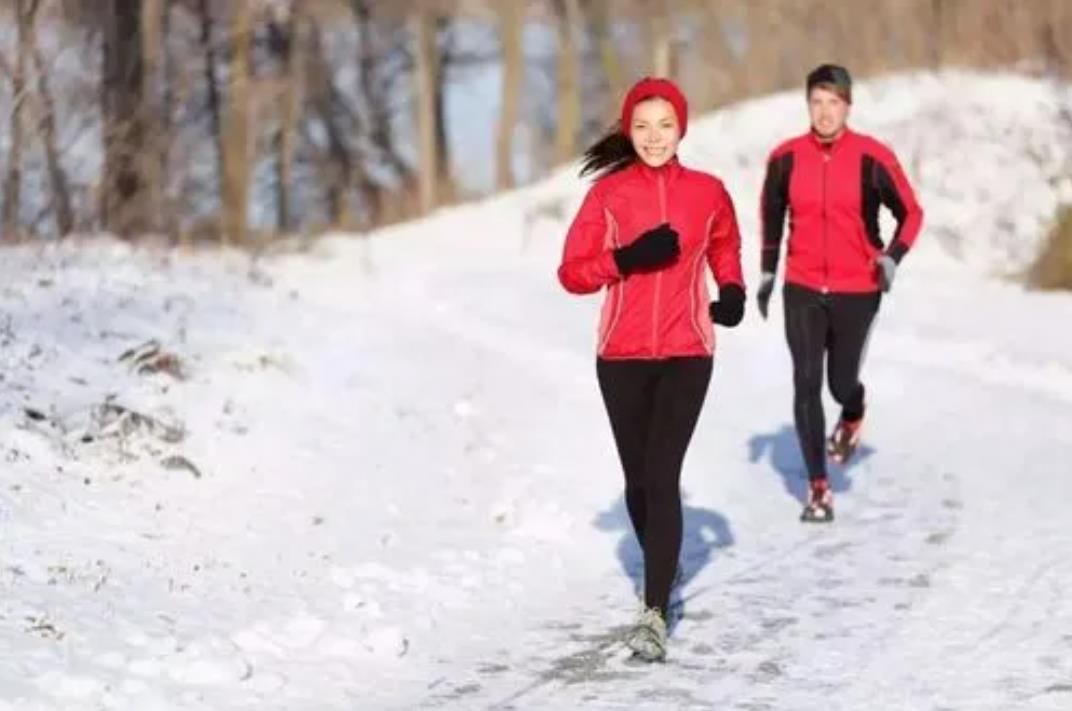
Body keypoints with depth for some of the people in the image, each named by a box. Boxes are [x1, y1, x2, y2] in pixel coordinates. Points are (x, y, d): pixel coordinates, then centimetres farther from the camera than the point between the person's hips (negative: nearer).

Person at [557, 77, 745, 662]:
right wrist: (627, 259, -18)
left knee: (662, 476, -13)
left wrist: (732, 291, 5)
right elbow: (572, 273, -2)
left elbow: (724, 247, 22)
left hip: (686, 355, -1)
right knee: (638, 477, 10)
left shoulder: (707, 192, 2)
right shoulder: (608, 193, -1)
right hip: (622, 356, 1)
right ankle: (661, 578, 35)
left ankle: (655, 611, -16)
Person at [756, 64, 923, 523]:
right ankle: (818, 488, 3)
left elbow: (911, 213, 1)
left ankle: (853, 416, 45)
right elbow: (771, 213, 14)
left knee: (841, 382, 6)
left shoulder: (872, 158, -10)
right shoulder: (786, 158, -3)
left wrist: (893, 257, -14)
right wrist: (767, 271, 14)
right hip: (802, 290, 1)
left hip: (857, 291, -1)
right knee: (806, 385, -5)